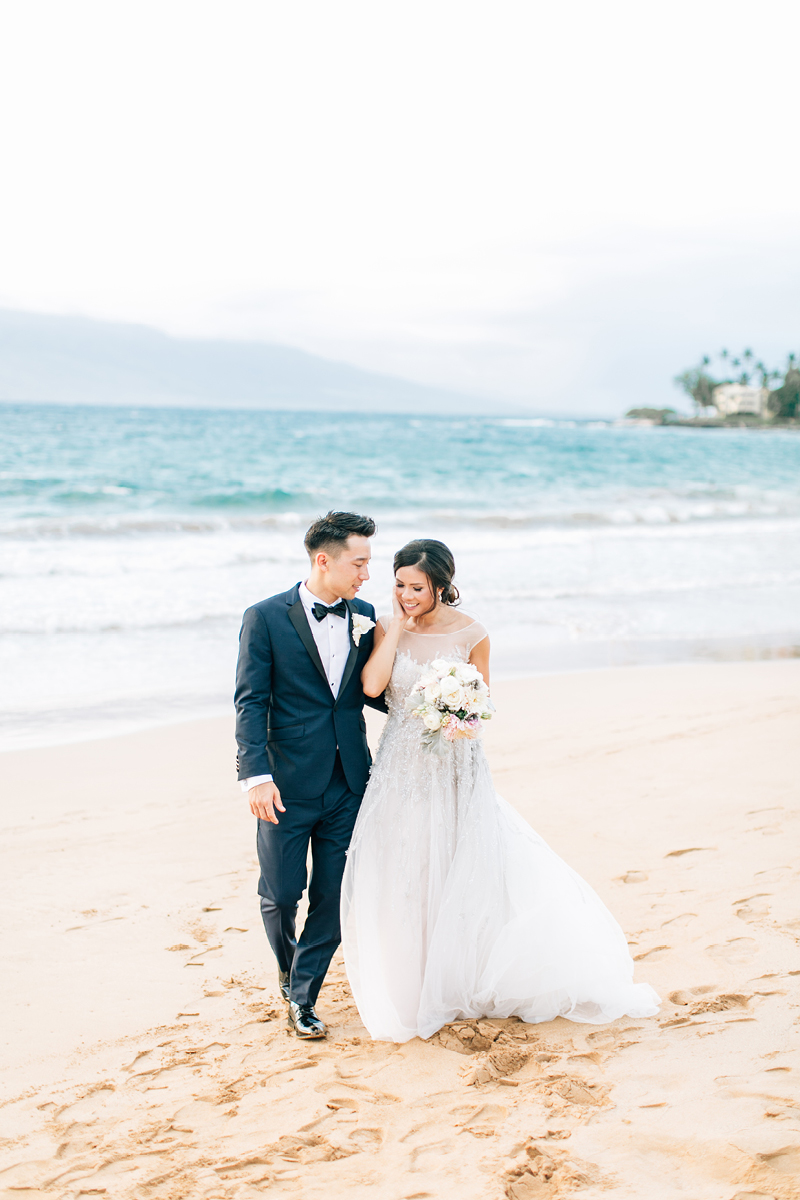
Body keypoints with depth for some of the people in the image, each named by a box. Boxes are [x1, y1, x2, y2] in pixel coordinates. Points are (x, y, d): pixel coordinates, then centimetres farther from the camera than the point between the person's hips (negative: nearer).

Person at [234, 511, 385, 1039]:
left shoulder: (364, 616, 6)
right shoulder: (266, 618, -7)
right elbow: (251, 703, -10)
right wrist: (256, 776, -18)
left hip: (349, 783, 4)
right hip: (288, 784, -3)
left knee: (333, 897, 5)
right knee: (281, 895, 6)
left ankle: (303, 996, 21)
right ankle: (288, 966, 37)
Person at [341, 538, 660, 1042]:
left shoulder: (471, 634, -6)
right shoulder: (388, 628, -3)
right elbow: (372, 686, -19)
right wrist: (397, 625, -13)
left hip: (458, 768, -1)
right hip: (404, 768, 1)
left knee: (471, 870, 2)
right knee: (404, 876, 6)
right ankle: (411, 990, 25)